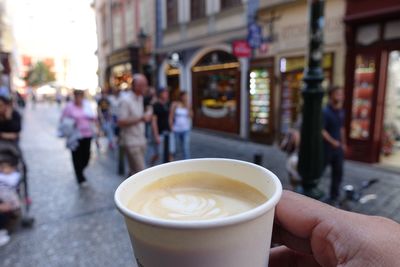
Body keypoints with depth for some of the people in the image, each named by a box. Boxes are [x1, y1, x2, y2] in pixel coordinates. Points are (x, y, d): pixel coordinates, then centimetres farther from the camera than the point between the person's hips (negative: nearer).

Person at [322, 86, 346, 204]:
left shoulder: (341, 111, 8)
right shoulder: (325, 112, -15)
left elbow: (341, 128, 16)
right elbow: (321, 130, -19)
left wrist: (343, 143, 15)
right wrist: (332, 141, -22)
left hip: (338, 148, 7)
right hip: (326, 148, -7)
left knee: (338, 173, 12)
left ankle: (333, 197, 26)